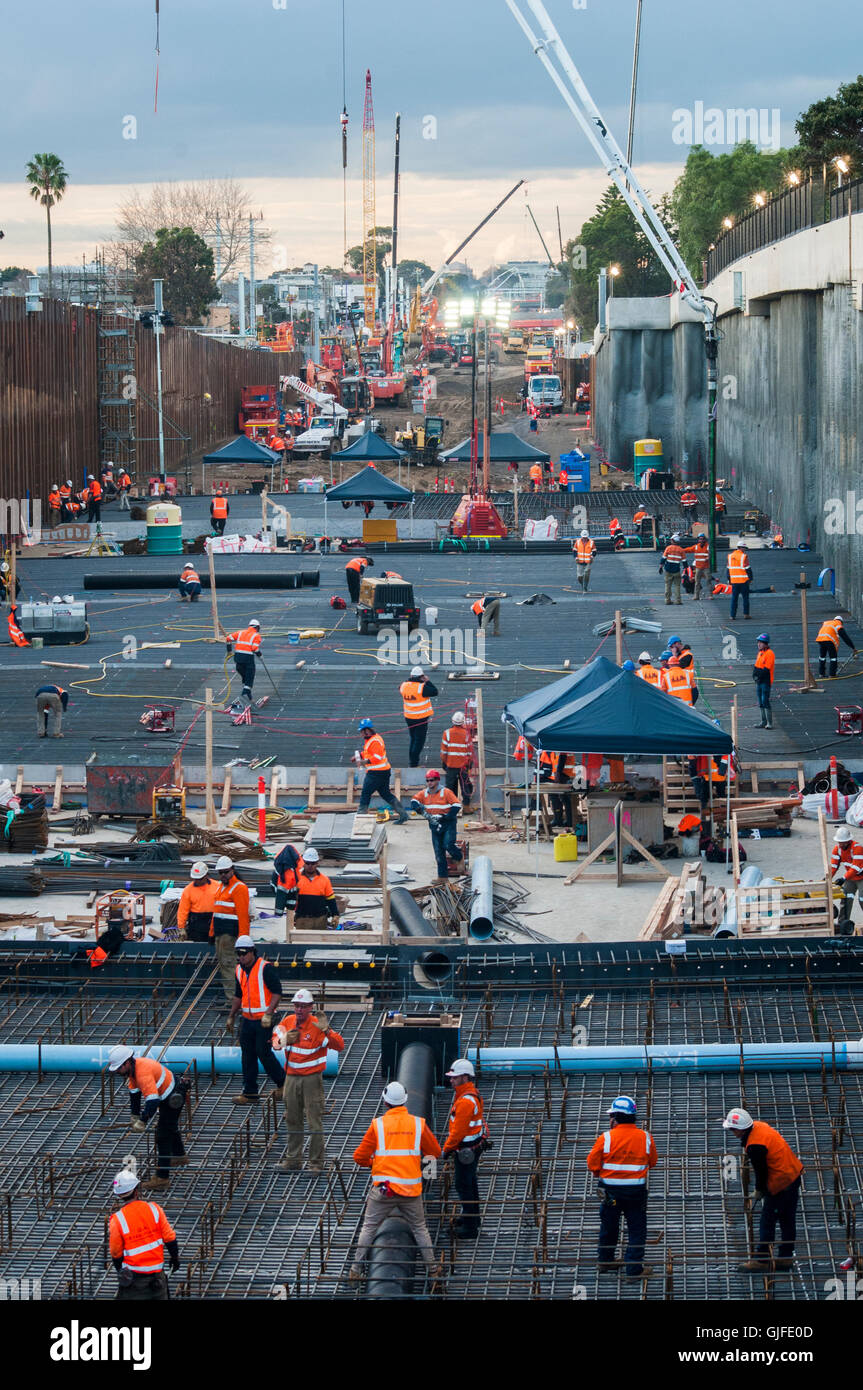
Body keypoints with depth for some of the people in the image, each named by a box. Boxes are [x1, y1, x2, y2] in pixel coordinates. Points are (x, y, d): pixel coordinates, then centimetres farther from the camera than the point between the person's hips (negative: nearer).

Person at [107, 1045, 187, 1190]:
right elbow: (134, 1092, 8)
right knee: (171, 1128, 30)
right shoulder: (132, 1068, -4)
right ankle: (180, 1157, 54)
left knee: (163, 1136, -7)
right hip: (166, 1096, 10)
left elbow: (152, 1100, -40)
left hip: (173, 1099, -10)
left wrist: (142, 1122, -34)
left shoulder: (143, 1073, -35)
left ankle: (162, 1178, -4)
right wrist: (135, 1116, 10)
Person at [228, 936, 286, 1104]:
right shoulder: (240, 970, 10)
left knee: (264, 1053, -5)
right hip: (247, 1020, 7)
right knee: (247, 1055, 6)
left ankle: (282, 1083, 15)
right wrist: (231, 1016, 23)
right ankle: (250, 1093, 12)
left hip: (264, 1020, -7)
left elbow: (277, 992, -16)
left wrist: (268, 1014, -23)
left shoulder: (266, 968, -14)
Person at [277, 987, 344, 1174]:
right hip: (291, 1078, 5)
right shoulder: (288, 1021, 3)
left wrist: (326, 1030, -37)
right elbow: (276, 1038, 18)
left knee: (314, 1122, -4)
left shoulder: (317, 1025, -13)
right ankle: (293, 1159, 25)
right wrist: (285, 1040, -5)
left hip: (311, 1079, -5)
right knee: (292, 1120, 14)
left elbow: (339, 1046, -21)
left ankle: (316, 1163, 2)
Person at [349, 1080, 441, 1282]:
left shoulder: (378, 1124, -4)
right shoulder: (418, 1124, 1)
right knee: (420, 1229, 16)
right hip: (411, 1189, 1)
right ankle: (432, 1269, 18)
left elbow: (360, 1157, -1)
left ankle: (356, 1269, 8)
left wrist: (371, 1163, 20)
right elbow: (436, 1152, 13)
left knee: (369, 1228, 10)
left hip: (383, 1189, -1)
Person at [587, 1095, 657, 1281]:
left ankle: (604, 1261, 34)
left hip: (611, 1189, 0)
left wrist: (601, 1174, 14)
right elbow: (652, 1162, 8)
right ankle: (634, 1269, 5)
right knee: (637, 1230, 8)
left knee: (609, 1226, 18)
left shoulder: (606, 1138, -12)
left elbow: (593, 1163, -6)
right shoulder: (645, 1138, -6)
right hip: (636, 1192, 0)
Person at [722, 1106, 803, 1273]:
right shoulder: (758, 1125, 0)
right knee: (787, 1220, 18)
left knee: (767, 1221, 0)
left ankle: (761, 1261, 5)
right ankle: (785, 1258, 29)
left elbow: (761, 1171, -17)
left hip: (780, 1183, -10)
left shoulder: (755, 1147, -28)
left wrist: (759, 1191, 3)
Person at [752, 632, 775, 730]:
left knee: (765, 701, -11)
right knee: (761, 702, 11)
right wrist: (754, 675, -1)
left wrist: (759, 677, -16)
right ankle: (763, 721, 18)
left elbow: (766, 669, -18)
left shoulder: (770, 654, -13)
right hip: (759, 681, 9)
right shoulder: (760, 653, 14)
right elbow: (756, 666, 15)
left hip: (766, 681, -9)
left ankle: (769, 723, -7)